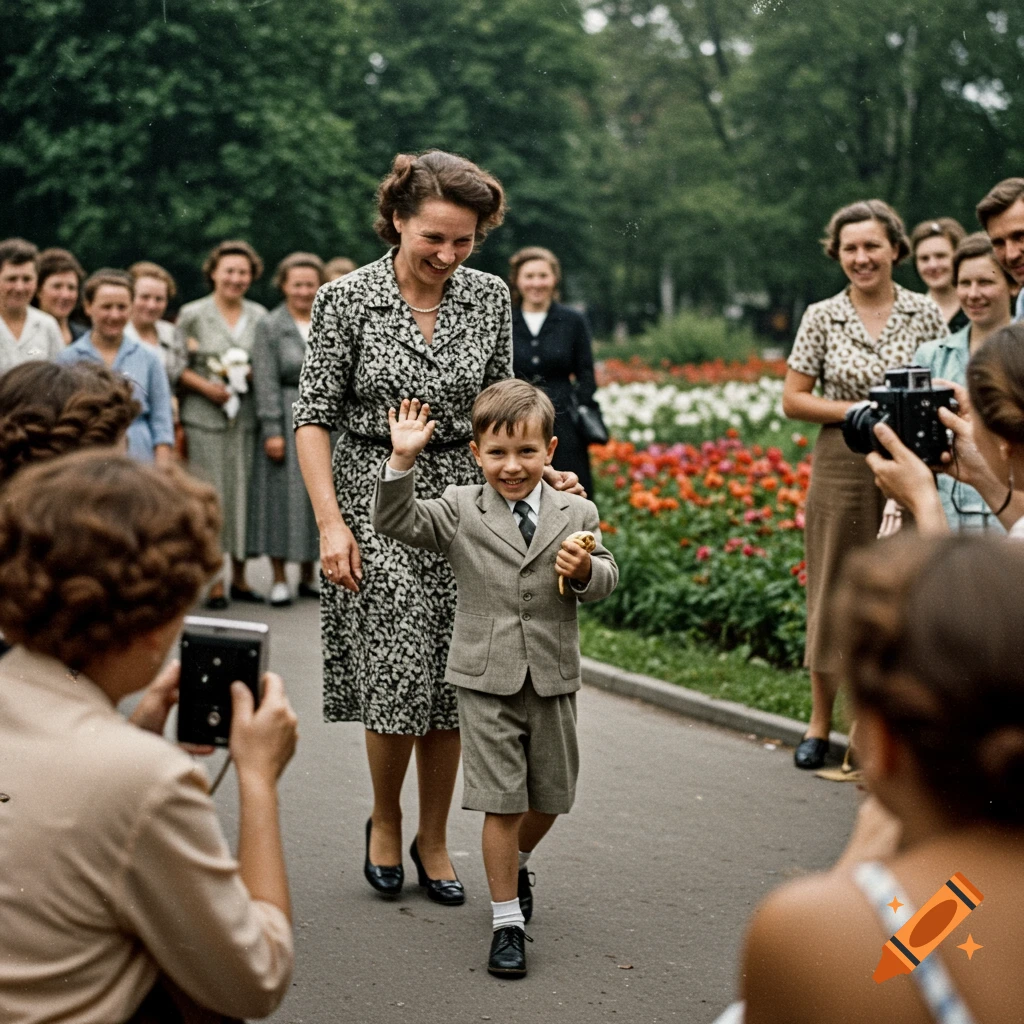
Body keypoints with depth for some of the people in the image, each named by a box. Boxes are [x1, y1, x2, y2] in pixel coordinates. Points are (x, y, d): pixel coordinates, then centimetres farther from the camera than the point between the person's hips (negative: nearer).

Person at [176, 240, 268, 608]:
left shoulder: (258, 316, 11)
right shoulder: (193, 315, 2)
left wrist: (249, 374, -5)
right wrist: (206, 387, -13)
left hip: (246, 417, 3)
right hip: (204, 417, -3)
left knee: (245, 492, 4)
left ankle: (239, 577, 14)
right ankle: (213, 581, 1)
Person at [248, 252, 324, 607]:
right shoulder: (269, 326, 0)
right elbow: (266, 383, -6)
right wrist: (272, 430, -13)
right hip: (287, 420, -3)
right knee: (283, 494, -2)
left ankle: (308, 576, 15)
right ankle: (279, 580, 4)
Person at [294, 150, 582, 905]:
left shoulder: (490, 297, 3)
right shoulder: (348, 298, -7)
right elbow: (313, 417, -5)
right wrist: (332, 524, -12)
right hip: (377, 499, -3)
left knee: (451, 682, 5)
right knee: (398, 679, -6)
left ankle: (434, 838, 22)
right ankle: (385, 822, 21)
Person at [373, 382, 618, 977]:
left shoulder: (577, 515, 2)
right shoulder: (460, 510, -1)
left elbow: (607, 581, 3)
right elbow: (398, 523, -9)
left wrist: (584, 571, -19)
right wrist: (403, 461, -21)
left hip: (553, 680, 3)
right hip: (487, 682, -2)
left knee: (552, 796, 16)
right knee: (501, 802, -2)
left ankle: (517, 862, 48)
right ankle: (508, 921, 8)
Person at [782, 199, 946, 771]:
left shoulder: (926, 314, 2)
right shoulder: (822, 318, 2)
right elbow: (793, 400, 2)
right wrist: (857, 411, -10)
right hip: (843, 469, 0)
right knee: (835, 588, 4)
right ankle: (821, 724, 15)